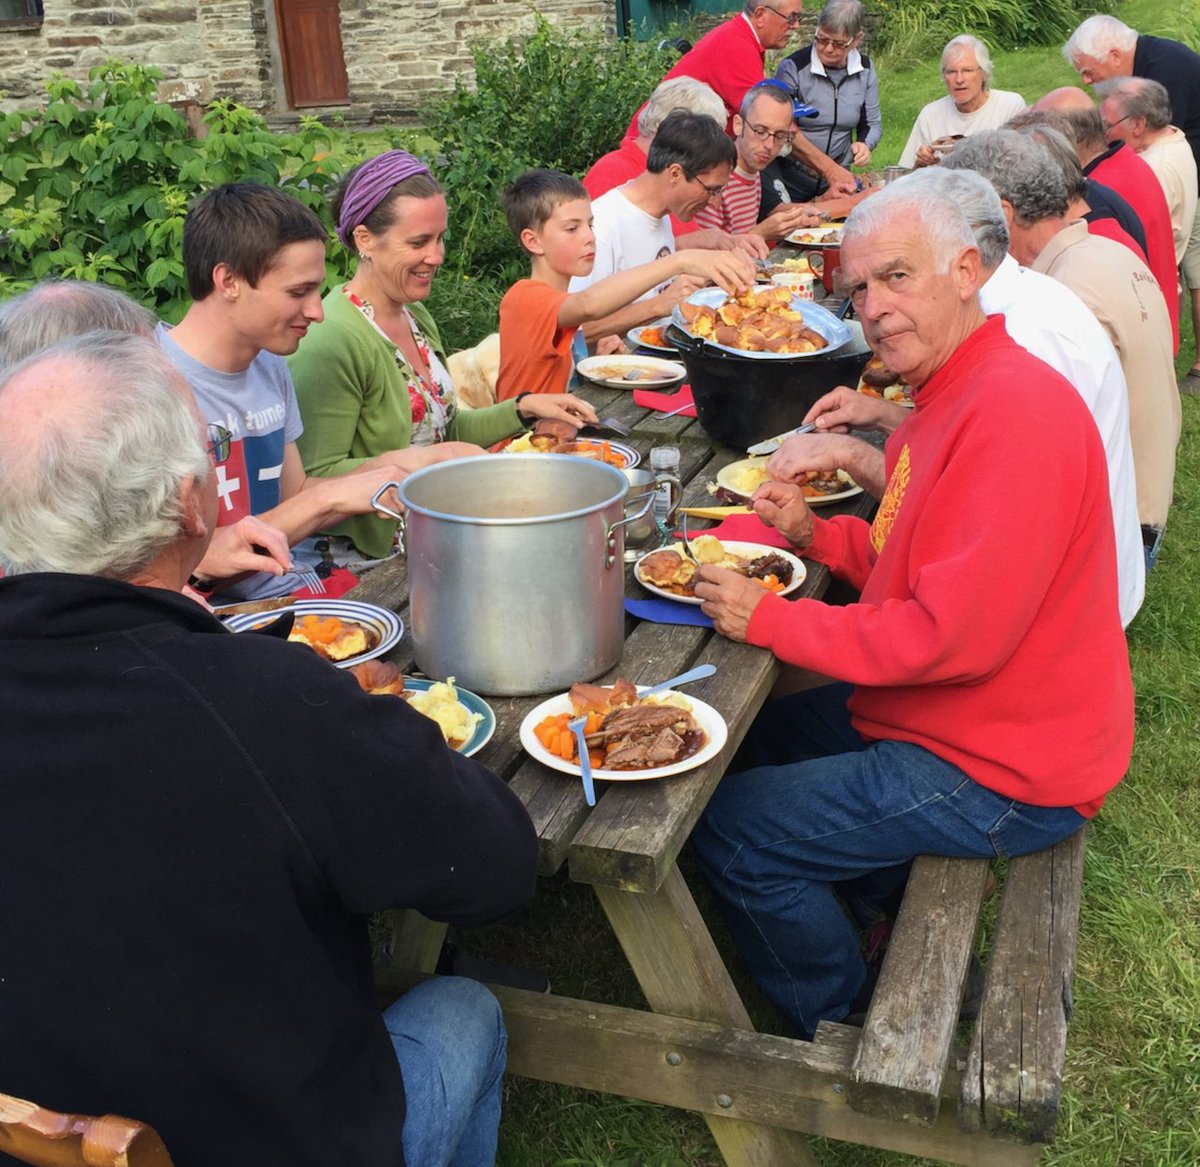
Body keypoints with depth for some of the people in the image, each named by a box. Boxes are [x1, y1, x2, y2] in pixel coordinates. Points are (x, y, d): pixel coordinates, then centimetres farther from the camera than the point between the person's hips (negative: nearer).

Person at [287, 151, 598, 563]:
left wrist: (525, 408, 6)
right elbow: (316, 478, -22)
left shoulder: (416, 316, 9)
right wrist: (427, 459, -24)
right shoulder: (330, 342, -20)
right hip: (367, 559, -8)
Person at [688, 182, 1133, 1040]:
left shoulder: (1016, 408, -26)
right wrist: (816, 534, -3)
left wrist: (769, 619, -22)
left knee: (730, 825, -7)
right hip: (943, 712, 11)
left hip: (1003, 775, -11)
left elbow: (956, 634, -31)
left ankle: (841, 1025, 17)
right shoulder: (953, 397, 7)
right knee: (770, 735, 26)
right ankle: (883, 907, 35)